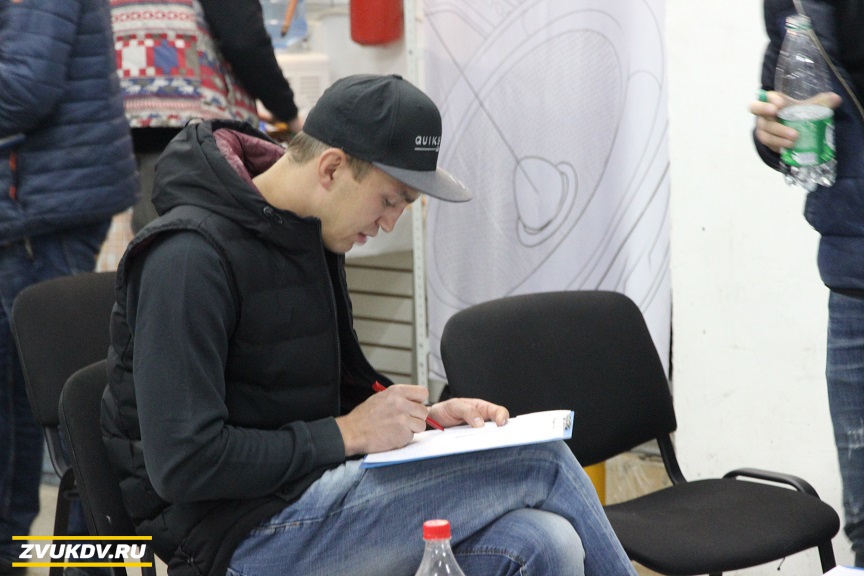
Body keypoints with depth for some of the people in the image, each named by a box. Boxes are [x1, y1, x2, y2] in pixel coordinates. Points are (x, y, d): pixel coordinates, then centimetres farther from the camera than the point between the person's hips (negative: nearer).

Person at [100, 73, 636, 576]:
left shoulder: (313, 237, 11)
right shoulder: (190, 256, -17)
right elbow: (183, 464, -22)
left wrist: (418, 415, 4)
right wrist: (346, 434, -16)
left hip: (311, 493, 8)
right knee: (543, 463, -14)